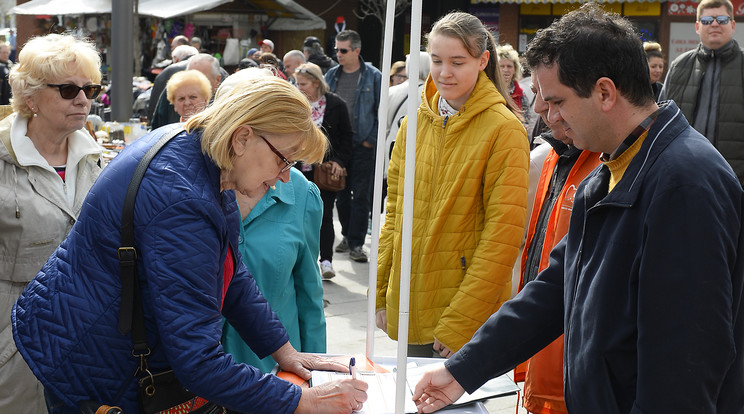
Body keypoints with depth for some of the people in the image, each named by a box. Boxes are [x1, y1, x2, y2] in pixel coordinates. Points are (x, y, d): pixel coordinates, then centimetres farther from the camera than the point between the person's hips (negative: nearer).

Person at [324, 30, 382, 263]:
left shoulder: (373, 77, -3)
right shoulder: (331, 75, 9)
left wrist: (372, 139, -8)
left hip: (362, 146, -4)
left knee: (360, 195, -3)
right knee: (341, 194, 12)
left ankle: (356, 243, 2)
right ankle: (347, 235, 26)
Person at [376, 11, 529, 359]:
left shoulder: (504, 130, -10)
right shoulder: (413, 124, 7)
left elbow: (503, 235, -14)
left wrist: (460, 322, -17)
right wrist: (381, 294, 8)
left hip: (469, 318, -5)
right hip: (409, 306, 5)